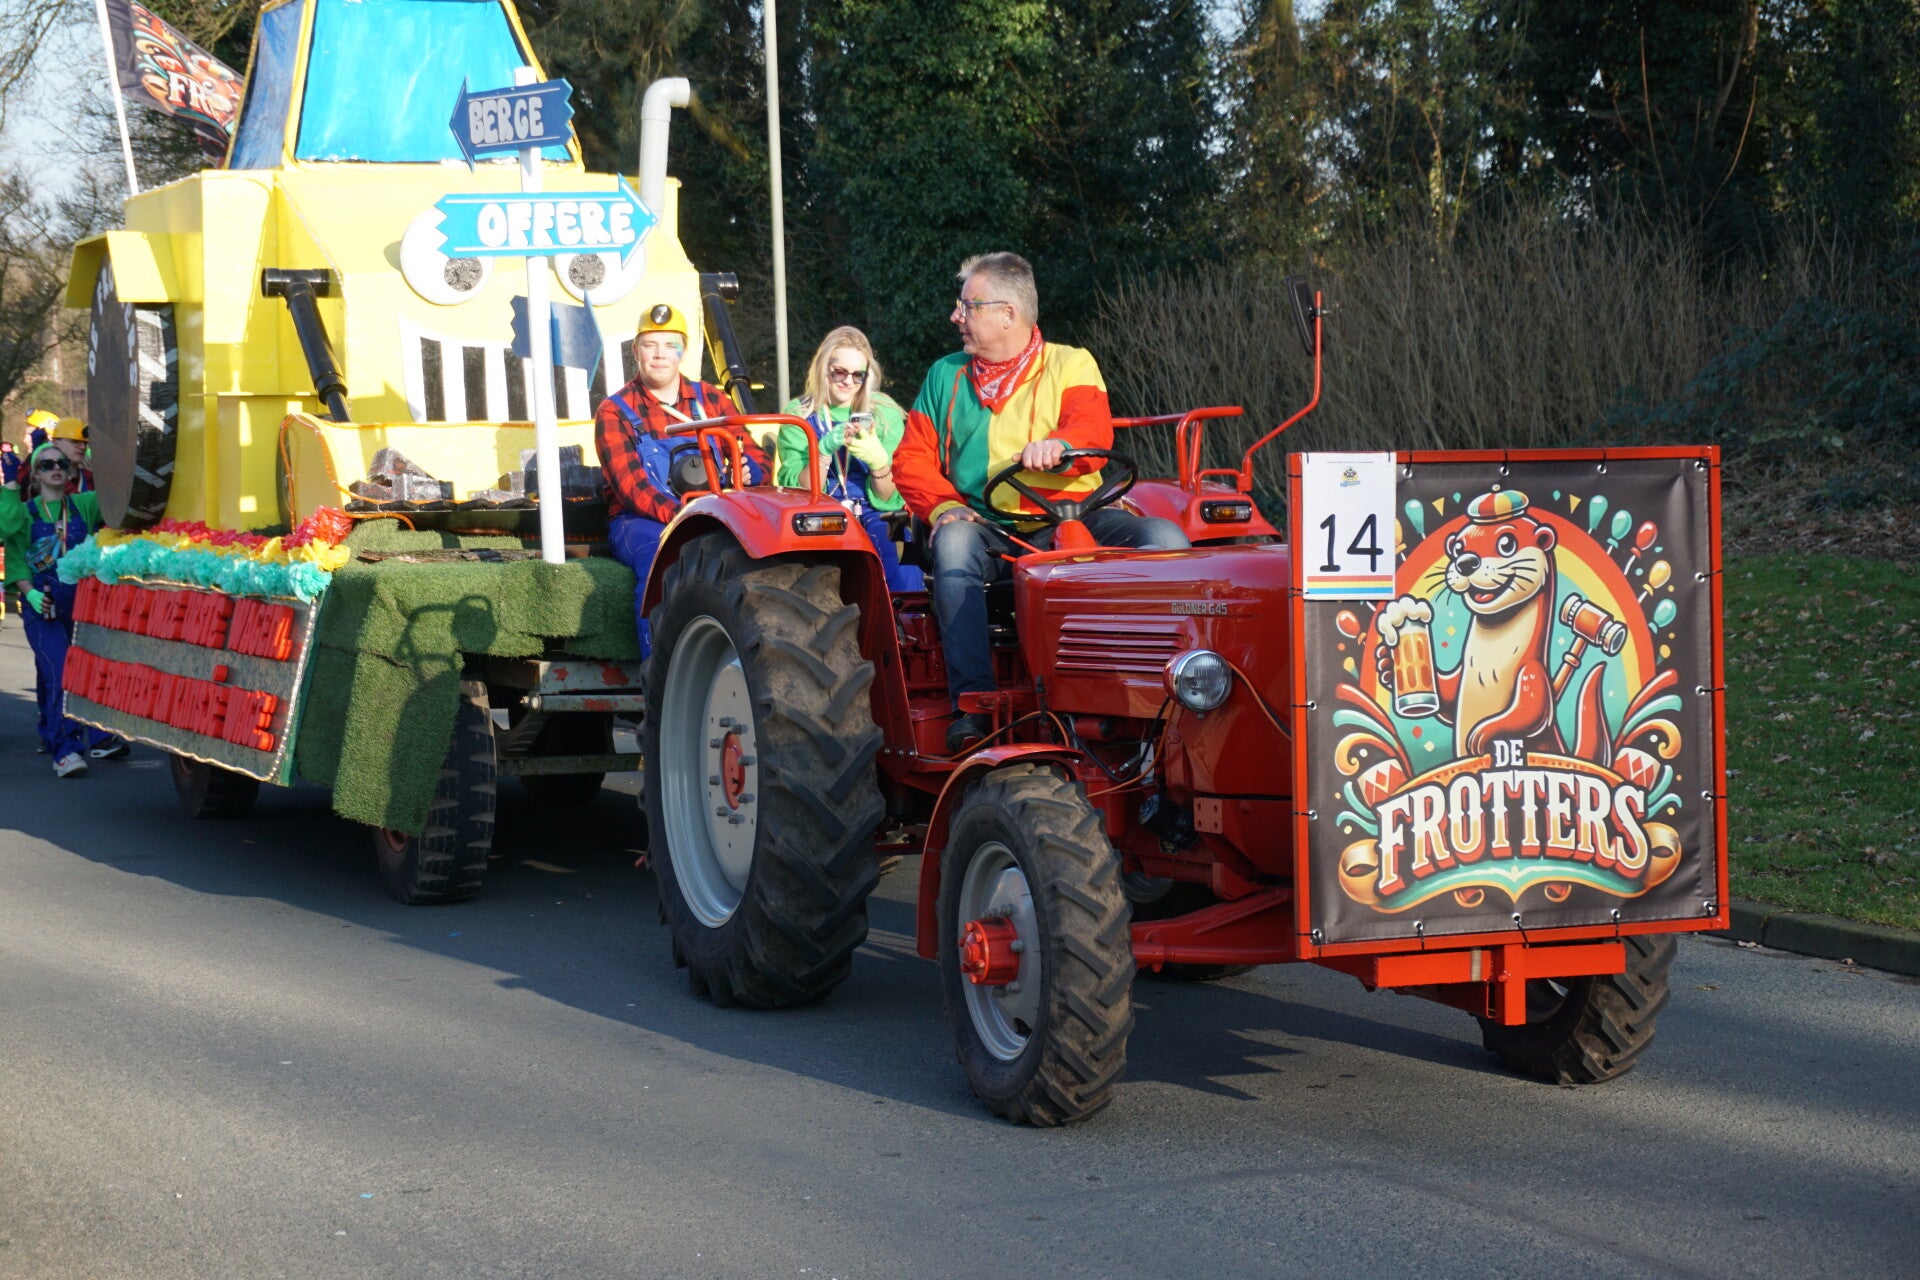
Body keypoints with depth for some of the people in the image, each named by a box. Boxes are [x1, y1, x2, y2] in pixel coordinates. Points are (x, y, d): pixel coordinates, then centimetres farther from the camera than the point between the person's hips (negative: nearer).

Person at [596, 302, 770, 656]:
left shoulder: (712, 400, 17)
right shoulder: (615, 411, 6)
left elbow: (759, 459, 12)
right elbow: (631, 486, -8)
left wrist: (745, 470, -15)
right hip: (640, 520, -2)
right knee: (658, 552, -37)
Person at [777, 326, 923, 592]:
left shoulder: (886, 413, 7)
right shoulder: (799, 415, 6)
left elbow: (886, 498, 2)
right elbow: (799, 493, -2)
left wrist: (879, 460, -18)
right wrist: (825, 450, -18)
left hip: (876, 519, 0)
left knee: (905, 574, -32)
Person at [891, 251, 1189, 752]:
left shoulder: (1070, 364, 9)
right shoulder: (945, 376, 19)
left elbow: (1094, 432, -9)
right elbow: (911, 460, 13)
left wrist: (1055, 444, -34)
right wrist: (942, 506, -8)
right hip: (985, 525, 1)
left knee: (1164, 538, -27)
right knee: (954, 542, -36)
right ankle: (973, 706, -41)